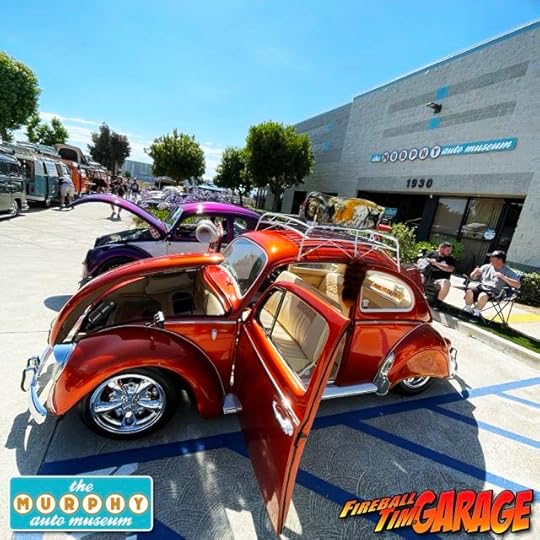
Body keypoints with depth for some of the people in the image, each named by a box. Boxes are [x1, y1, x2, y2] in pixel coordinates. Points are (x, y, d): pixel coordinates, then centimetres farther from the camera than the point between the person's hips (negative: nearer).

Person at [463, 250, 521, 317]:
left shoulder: (508, 272, 5)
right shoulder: (486, 267, 16)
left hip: (493, 292, -3)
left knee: (483, 296, -38)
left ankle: (476, 312, -14)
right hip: (480, 287, 4)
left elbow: (518, 285, -7)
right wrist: (475, 273, -4)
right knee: (469, 291, -31)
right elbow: (473, 277, 21)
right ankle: (467, 309, -10)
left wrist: (503, 277, -16)